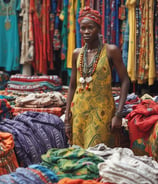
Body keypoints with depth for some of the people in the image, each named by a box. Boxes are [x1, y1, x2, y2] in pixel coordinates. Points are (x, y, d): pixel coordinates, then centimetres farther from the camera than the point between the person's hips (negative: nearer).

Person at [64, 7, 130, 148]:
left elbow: (125, 81, -6)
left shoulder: (111, 50, -5)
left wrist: (118, 114, -13)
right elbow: (72, 86, 12)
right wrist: (67, 118, 7)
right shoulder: (77, 53, 7)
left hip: (102, 111, -4)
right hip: (79, 111, 4)